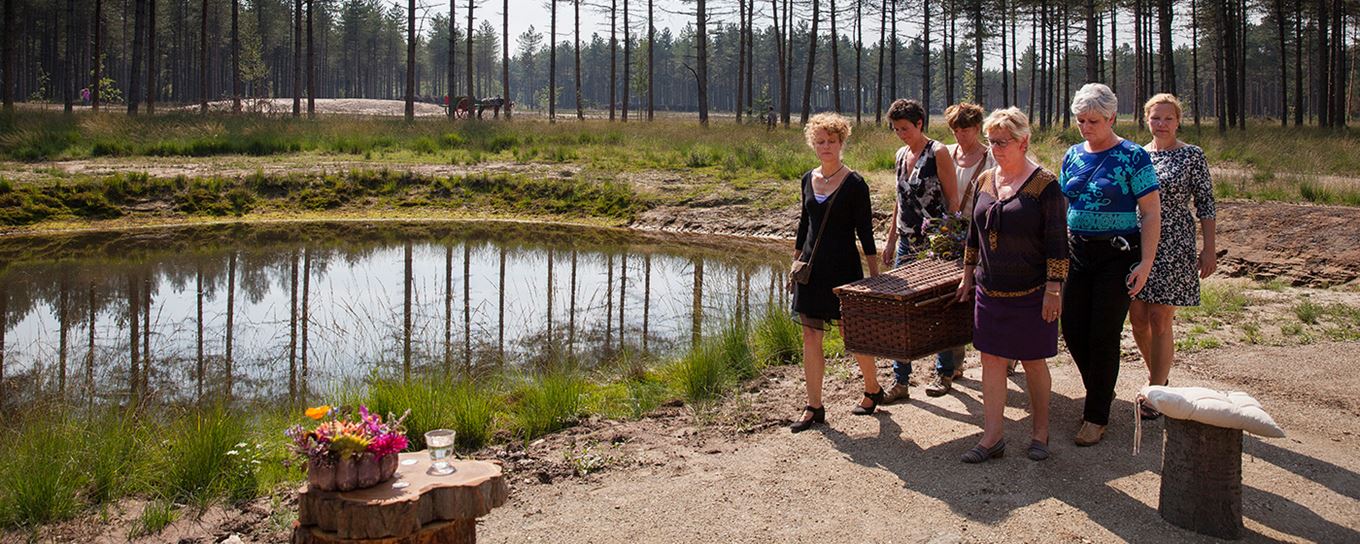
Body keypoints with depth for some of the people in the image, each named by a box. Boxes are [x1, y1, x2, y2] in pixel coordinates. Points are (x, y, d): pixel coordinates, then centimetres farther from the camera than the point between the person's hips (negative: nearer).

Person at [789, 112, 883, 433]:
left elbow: (865, 231, -7)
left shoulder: (854, 184, -8)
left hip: (843, 267, -5)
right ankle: (814, 408, 11)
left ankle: (873, 390, 29)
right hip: (812, 266, 5)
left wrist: (874, 274, -8)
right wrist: (796, 262, 15)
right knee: (810, 337, 4)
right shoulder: (808, 180, 8)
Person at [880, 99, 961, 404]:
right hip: (907, 243, 6)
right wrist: (890, 240, 16)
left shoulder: (938, 153, -9)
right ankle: (901, 382, 4)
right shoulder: (901, 155, 11)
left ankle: (945, 372, 22)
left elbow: (953, 200, -11)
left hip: (935, 245, -6)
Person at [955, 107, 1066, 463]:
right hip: (989, 290, 5)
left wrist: (1054, 289, -15)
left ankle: (1040, 432, 23)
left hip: (1030, 293, -5)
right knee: (991, 359, 5)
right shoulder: (985, 181, 7)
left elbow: (1057, 243, -11)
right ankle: (993, 437, 11)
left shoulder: (1045, 185, -10)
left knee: (1033, 362, 6)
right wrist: (967, 276, 16)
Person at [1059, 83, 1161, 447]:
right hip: (1077, 253, 6)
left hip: (1117, 256, -5)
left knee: (1103, 335, -2)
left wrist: (1146, 262, -17)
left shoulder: (1132, 157, -9)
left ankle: (1097, 416, 12)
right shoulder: (1072, 156, 8)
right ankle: (1102, 391, 31)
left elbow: (1151, 214, -10)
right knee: (1073, 329, 6)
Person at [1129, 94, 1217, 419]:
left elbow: (1205, 204, -2)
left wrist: (1209, 249, -6)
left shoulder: (1192, 156, -2)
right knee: (1137, 317, 6)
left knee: (1159, 318, -5)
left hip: (1174, 245, -4)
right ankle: (1159, 375, 31)